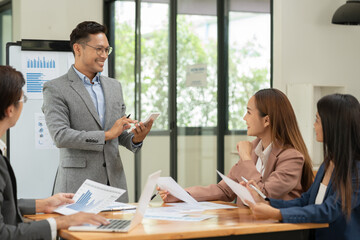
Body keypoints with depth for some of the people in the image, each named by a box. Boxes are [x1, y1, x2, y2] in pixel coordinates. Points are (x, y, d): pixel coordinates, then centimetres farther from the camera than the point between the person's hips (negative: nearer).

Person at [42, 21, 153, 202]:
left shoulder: (114, 86, 16)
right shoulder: (55, 89, -3)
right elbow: (60, 136, -14)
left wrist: (136, 138, -4)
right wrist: (106, 135, -15)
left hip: (115, 183, 5)